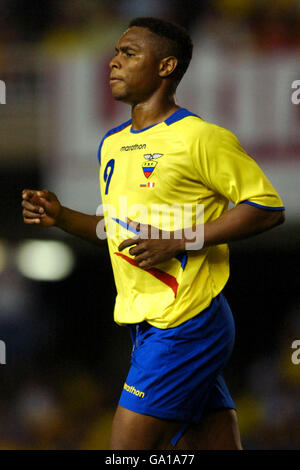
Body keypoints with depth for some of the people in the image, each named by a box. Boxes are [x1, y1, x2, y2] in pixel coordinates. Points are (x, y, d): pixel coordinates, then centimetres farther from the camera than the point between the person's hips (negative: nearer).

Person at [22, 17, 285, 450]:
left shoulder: (200, 138, -9)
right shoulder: (112, 144, 16)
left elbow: (268, 207, -12)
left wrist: (175, 241, -17)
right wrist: (61, 217, 9)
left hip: (185, 323, -8)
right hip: (146, 326, 8)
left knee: (127, 449, -11)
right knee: (214, 442, 6)